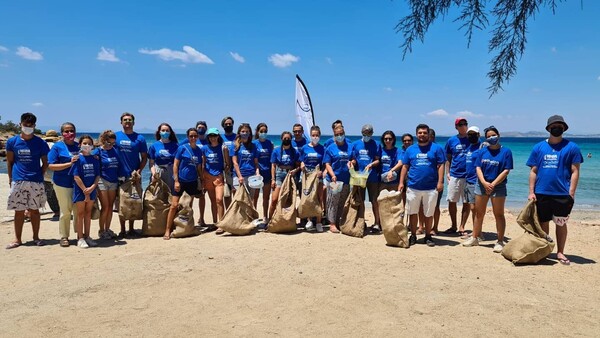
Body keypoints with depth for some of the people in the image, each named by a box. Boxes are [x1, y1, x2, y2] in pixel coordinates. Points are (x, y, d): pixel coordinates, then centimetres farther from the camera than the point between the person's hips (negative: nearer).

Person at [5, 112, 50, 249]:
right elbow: (9, 162, 9)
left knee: (34, 210, 6)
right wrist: (10, 178, 5)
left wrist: (39, 175, 1)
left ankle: (36, 237, 18)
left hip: (36, 182, 0)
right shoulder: (12, 141, 4)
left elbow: (45, 163, 8)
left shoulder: (40, 143, 2)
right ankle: (17, 239, 15)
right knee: (19, 211, 5)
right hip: (18, 181, 1)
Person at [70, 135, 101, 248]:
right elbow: (76, 176, -11)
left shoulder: (95, 159, 5)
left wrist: (92, 187, -12)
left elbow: (98, 175, 4)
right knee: (80, 213, 3)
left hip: (91, 190, 4)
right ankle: (80, 238, 9)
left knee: (88, 213, 11)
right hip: (80, 190, -4)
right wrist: (85, 190, -14)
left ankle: (87, 236, 20)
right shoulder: (78, 158, -6)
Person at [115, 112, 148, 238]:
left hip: (134, 176, 0)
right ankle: (122, 230, 15)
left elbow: (144, 157, 5)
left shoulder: (139, 138, 3)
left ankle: (131, 229, 17)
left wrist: (139, 170, -9)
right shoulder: (115, 136, 4)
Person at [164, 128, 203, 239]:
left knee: (189, 206, 13)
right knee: (174, 205, -8)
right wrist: (176, 180, -12)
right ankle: (167, 230, -2)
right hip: (181, 180, -4)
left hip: (192, 182, 4)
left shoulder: (199, 150, 6)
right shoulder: (182, 148, -5)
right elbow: (175, 165, -6)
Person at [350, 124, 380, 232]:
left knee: (374, 200, -2)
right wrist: (352, 163, -11)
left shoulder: (376, 145, 3)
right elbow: (354, 159, 11)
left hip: (372, 176, -3)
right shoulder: (356, 144, 9)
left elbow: (378, 160, -1)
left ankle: (377, 223, 6)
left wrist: (371, 164, -20)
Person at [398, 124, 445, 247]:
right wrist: (401, 182, 2)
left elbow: (441, 165, -1)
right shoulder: (410, 149, 9)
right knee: (413, 213, 8)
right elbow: (405, 166, 9)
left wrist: (440, 181, -10)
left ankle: (428, 236, 21)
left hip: (431, 188, -2)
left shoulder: (436, 148, 2)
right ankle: (413, 236, 21)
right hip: (413, 187, 2)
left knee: (429, 213, 7)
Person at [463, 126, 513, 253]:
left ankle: (500, 241, 7)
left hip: (498, 186, -4)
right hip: (481, 185, 4)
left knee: (499, 214, 1)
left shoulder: (506, 151, -4)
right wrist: (484, 183, -14)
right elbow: (478, 168, 1)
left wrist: (493, 184, -16)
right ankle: (475, 238, 21)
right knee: (479, 213, 11)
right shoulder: (482, 151, 7)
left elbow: (506, 171, -9)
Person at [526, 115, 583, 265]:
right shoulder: (538, 147, 5)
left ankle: (560, 253, 20)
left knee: (561, 224, 8)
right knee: (543, 222, 11)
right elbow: (533, 171, 6)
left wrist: (571, 193, -9)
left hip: (562, 194, -2)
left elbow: (575, 172, -2)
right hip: (541, 193, 2)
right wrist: (531, 192, 0)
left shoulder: (571, 147, 0)